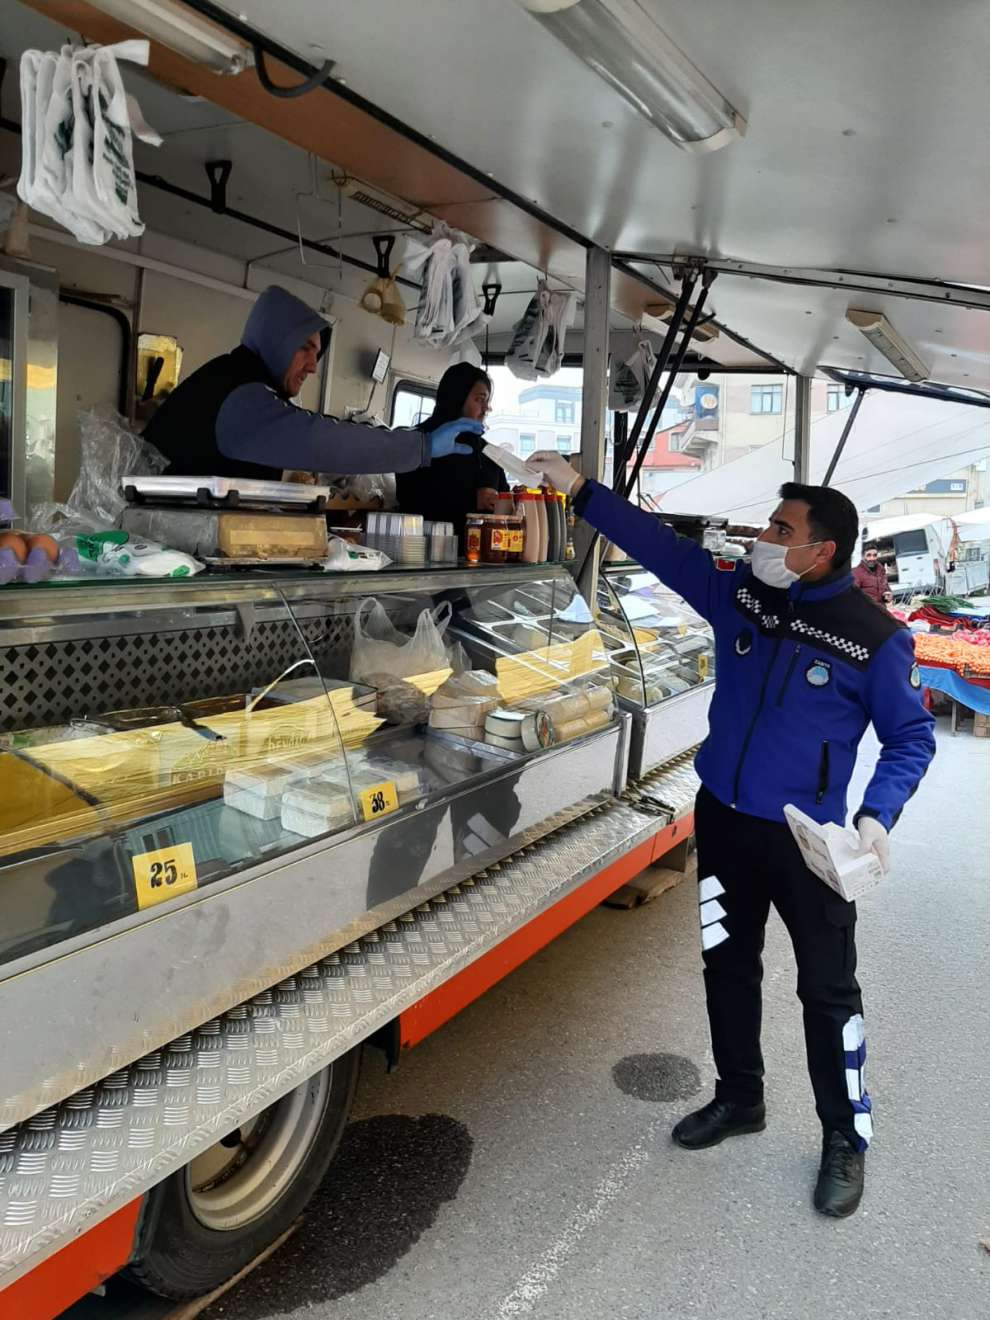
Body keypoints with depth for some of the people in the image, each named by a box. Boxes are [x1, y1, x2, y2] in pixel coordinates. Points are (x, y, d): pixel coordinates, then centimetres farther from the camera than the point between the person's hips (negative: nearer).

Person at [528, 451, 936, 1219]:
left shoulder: (875, 637, -13)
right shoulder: (740, 592, -2)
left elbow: (912, 738, -6)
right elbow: (658, 545, -2)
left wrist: (877, 817, -21)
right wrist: (579, 490, -6)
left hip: (807, 838, -5)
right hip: (722, 818, 5)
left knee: (828, 990, 7)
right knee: (728, 964, 18)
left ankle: (847, 1139, 28)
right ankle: (739, 1098, 40)